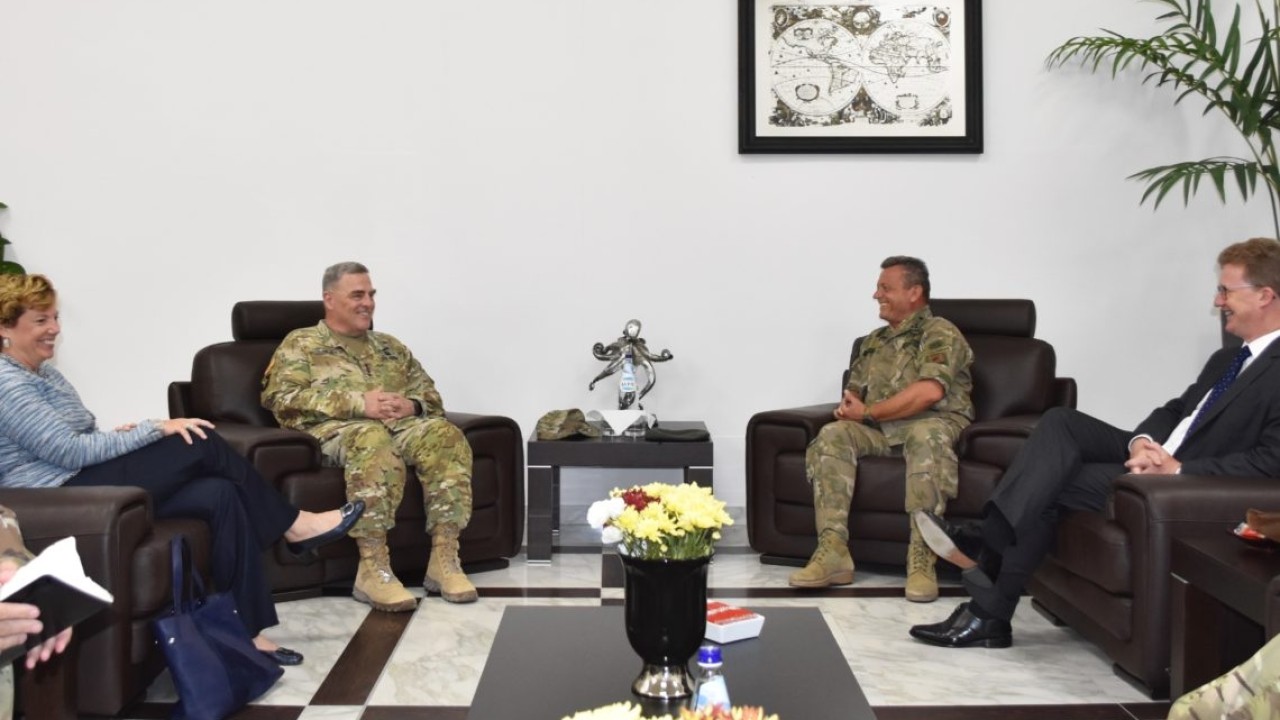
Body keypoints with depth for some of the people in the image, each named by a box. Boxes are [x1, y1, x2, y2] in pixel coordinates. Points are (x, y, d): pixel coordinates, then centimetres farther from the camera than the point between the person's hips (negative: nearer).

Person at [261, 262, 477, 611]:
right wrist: (358, 403, -14)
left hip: (402, 424, 5)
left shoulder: (390, 346, 31)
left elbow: (430, 393, 24)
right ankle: (373, 568, -43)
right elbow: (281, 397, -3)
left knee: (444, 434, -30)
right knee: (373, 439, -41)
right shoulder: (301, 343, 15)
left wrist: (411, 404, -4)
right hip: (336, 429, -4)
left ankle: (444, 558, -33)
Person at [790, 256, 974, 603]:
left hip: (933, 424, -6)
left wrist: (867, 412, -14)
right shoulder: (874, 341, 21)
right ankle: (833, 552, -30)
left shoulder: (940, 333, -3)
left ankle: (921, 559, -40)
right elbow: (854, 391, 21)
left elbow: (928, 392, -19)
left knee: (925, 436, -40)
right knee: (833, 434, -23)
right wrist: (848, 407, -6)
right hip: (881, 429, 6)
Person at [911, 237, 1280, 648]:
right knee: (1061, 422, -11)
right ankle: (989, 540, -21)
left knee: (1054, 481, -17)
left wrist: (1180, 468, -25)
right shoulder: (1228, 359, 20)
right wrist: (1143, 440, -4)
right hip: (1155, 456, 9)